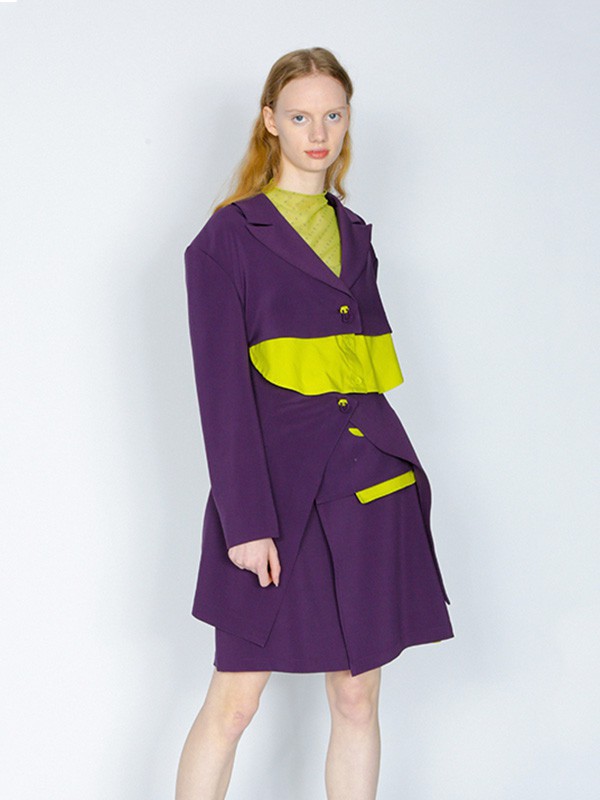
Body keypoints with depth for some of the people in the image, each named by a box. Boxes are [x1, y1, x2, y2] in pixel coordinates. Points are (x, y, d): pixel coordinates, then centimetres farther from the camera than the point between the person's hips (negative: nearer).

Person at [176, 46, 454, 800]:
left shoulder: (354, 234, 14)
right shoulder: (229, 235, -3)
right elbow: (222, 385, -9)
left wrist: (399, 470, 11)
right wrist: (246, 519, -15)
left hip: (368, 483, 5)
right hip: (276, 483, -5)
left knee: (356, 697, 9)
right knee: (233, 701, 0)